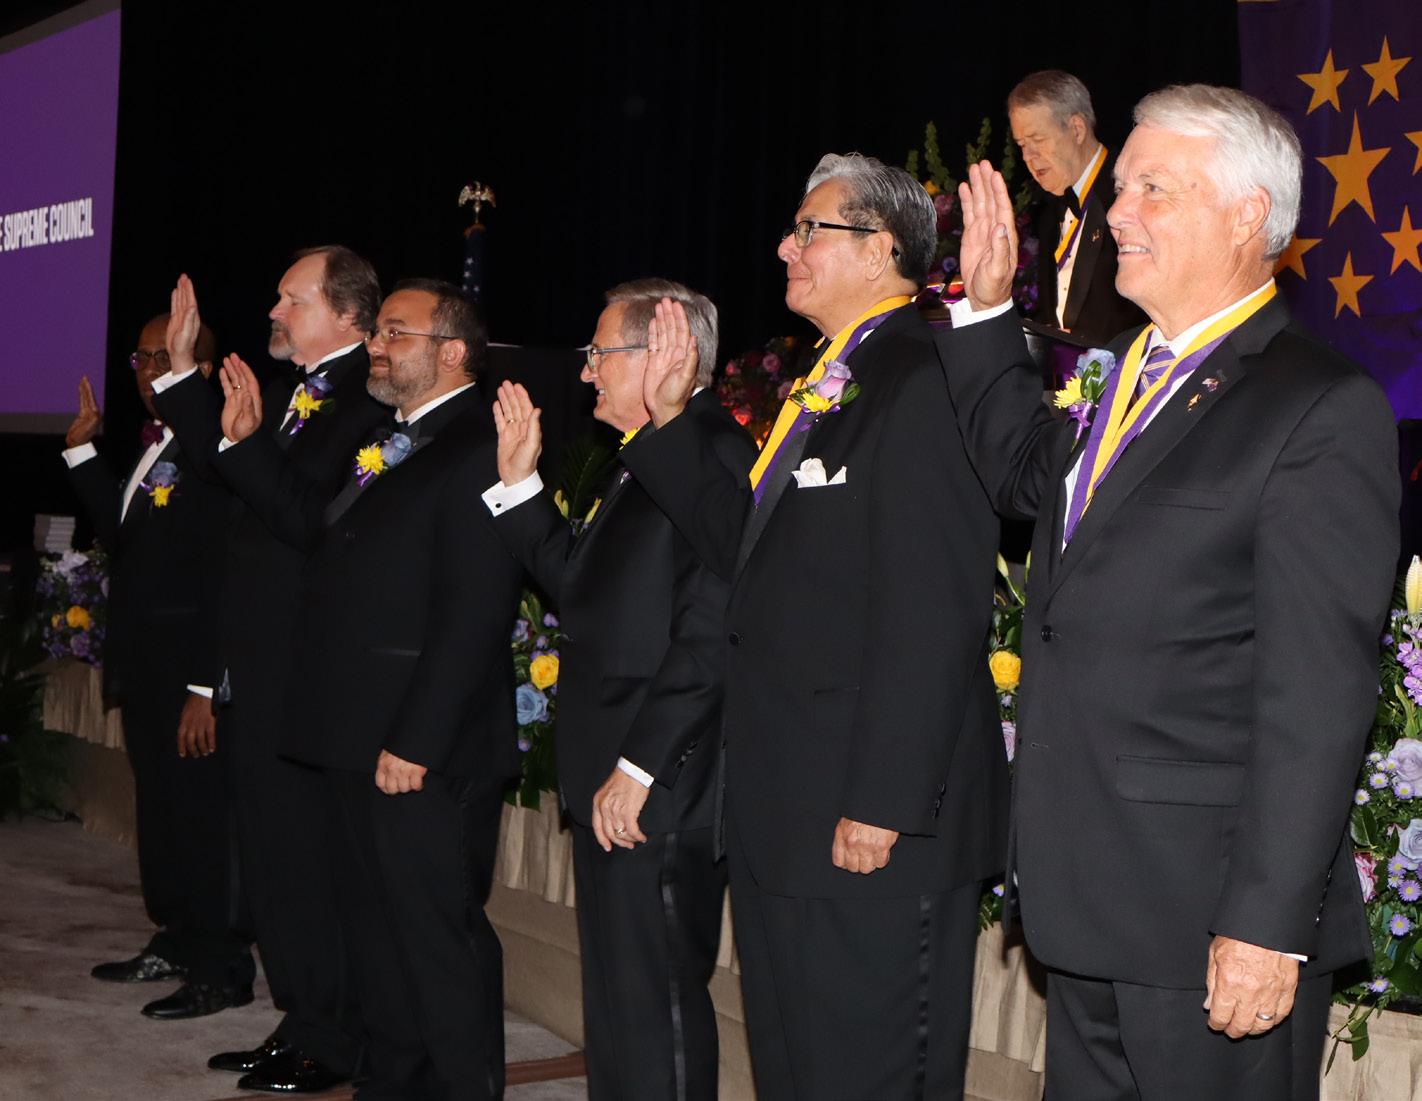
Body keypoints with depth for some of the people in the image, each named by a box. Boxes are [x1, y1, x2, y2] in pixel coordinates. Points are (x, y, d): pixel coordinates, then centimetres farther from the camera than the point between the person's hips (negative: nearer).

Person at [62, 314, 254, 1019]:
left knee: (201, 815, -3)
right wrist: (81, 451, 13)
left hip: (190, 674, -9)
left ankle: (220, 971, 7)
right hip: (145, 669, 9)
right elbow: (121, 535, 16)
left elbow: (226, 578, -20)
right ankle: (175, 942, 30)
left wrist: (208, 688, -21)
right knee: (159, 809, 17)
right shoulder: (152, 447, 13)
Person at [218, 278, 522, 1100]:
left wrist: (415, 743, -22)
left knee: (441, 932, -1)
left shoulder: (480, 447, -15)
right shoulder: (383, 442, 16)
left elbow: (472, 616, -21)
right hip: (358, 738, 10)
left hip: (427, 752, -10)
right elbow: (310, 527, 19)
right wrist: (245, 444, 12)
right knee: (376, 925, 18)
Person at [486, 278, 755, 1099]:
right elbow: (582, 587, 20)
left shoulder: (716, 457, -17)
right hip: (613, 785, 10)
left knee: (655, 998, -2)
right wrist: (521, 483, 15)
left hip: (659, 793, -10)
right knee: (616, 998, 18)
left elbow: (710, 637, -23)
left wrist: (639, 769, -22)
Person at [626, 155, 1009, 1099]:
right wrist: (671, 420, 14)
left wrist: (883, 803, -24)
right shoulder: (829, 387, 16)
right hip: (786, 813, 10)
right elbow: (751, 547, 19)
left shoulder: (920, 380, -17)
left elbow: (932, 613, -23)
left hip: (870, 820, -10)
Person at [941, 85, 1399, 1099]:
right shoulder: (1124, 377, 13)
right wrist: (987, 307, 23)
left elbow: (1316, 696, -18)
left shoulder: (1321, 409, -13)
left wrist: (1268, 924, -21)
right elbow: (1029, 478, 34)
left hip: (1212, 918, -8)